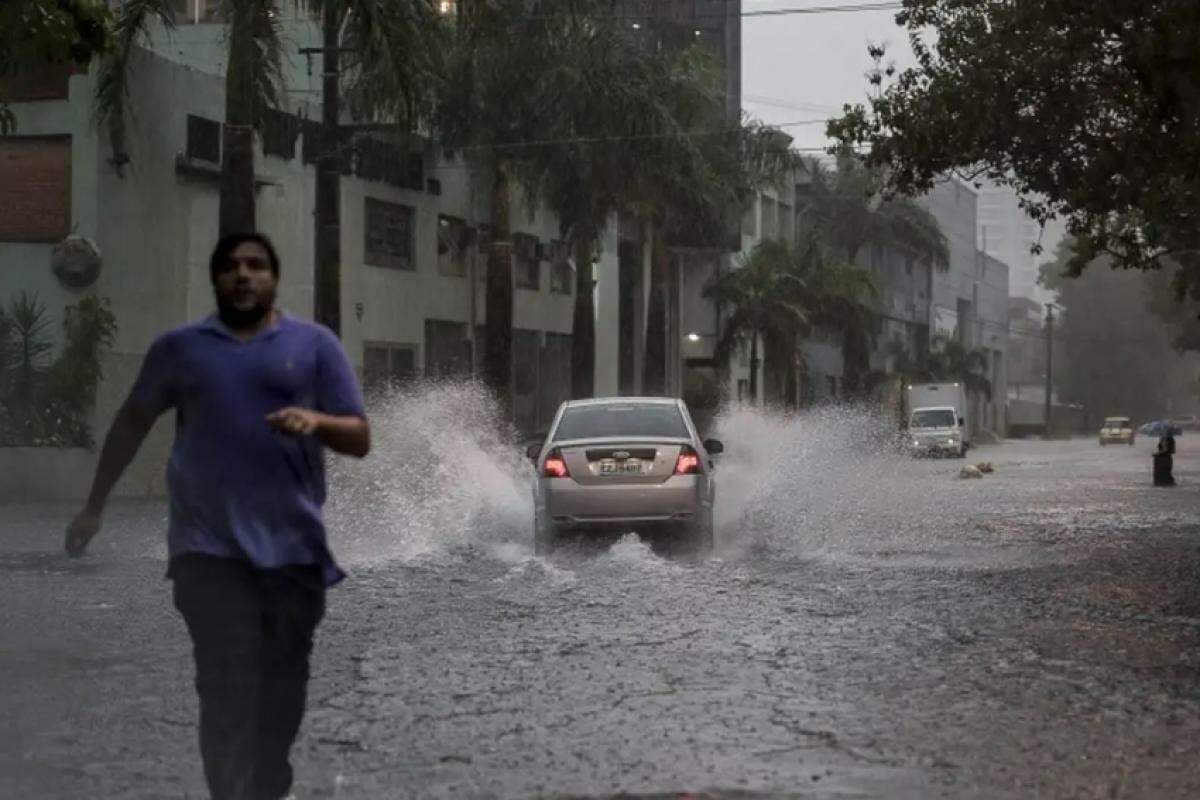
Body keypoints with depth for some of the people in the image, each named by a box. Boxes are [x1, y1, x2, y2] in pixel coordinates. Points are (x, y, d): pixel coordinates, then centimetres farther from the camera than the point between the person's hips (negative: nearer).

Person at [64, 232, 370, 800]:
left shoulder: (315, 345, 7)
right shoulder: (179, 347, 11)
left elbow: (360, 439, 5)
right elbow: (132, 423, 22)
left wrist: (317, 421, -17)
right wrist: (94, 505, 21)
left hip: (293, 548, 1)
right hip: (210, 548, -1)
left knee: (281, 692, 5)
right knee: (227, 690, -11)